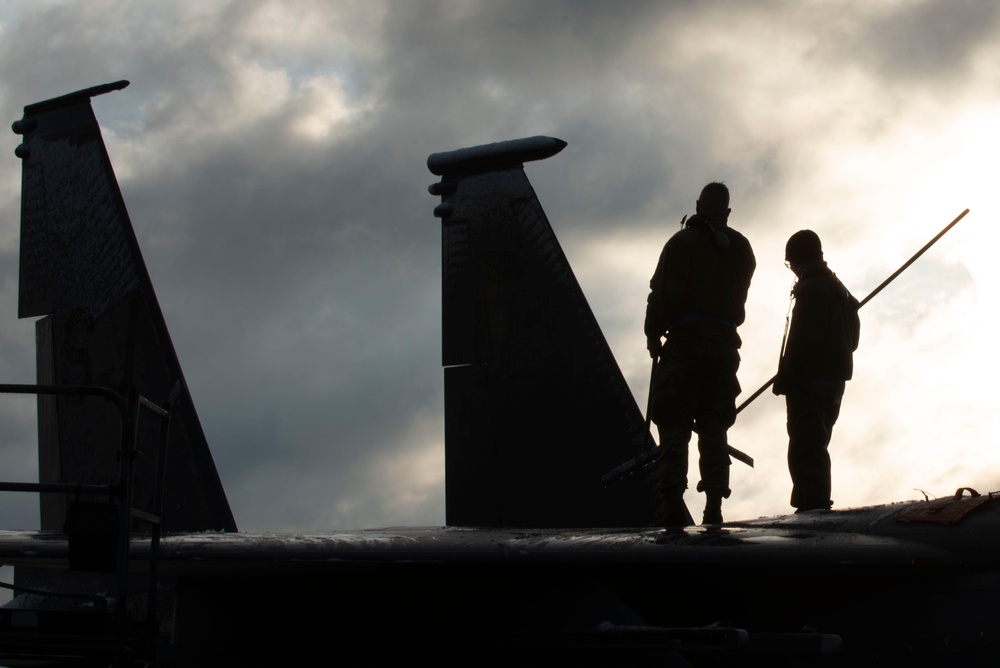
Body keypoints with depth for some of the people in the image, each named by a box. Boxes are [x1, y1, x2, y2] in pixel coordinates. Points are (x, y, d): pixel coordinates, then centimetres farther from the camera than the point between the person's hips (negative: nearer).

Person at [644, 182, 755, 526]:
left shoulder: (683, 242, -4)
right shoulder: (741, 249, 14)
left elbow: (663, 293, -9)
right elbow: (740, 298, 16)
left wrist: (653, 333, 0)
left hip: (685, 340, -4)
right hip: (724, 341, 4)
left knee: (673, 424, -5)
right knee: (714, 427, 7)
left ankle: (673, 500, -18)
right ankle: (714, 506, 1)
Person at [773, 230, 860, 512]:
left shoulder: (811, 288, -11)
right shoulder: (839, 290, 21)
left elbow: (803, 337, -20)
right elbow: (852, 338, 23)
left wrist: (784, 377, -17)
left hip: (809, 380, -10)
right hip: (834, 380, 10)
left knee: (804, 447, -13)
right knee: (817, 446, 16)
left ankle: (811, 507, -20)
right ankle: (816, 506, 16)